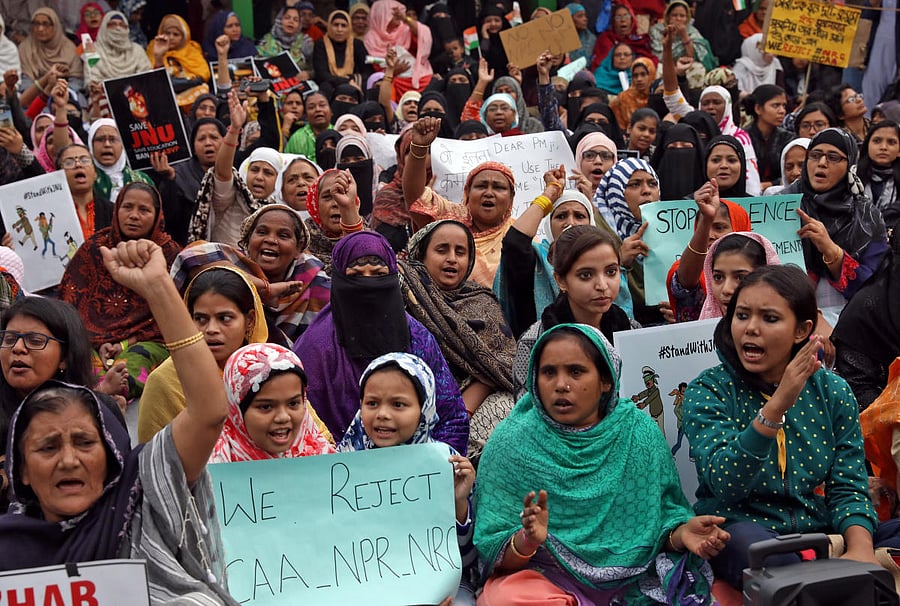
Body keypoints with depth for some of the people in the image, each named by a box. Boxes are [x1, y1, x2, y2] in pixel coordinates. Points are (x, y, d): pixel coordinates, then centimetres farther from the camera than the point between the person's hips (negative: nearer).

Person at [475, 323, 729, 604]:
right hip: (547, 578, -2)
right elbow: (493, 553, -6)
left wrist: (682, 532, -17)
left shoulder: (639, 432, 3)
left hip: (633, 578, 2)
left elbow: (662, 516, 6)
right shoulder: (511, 443, -4)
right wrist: (527, 540, -28)